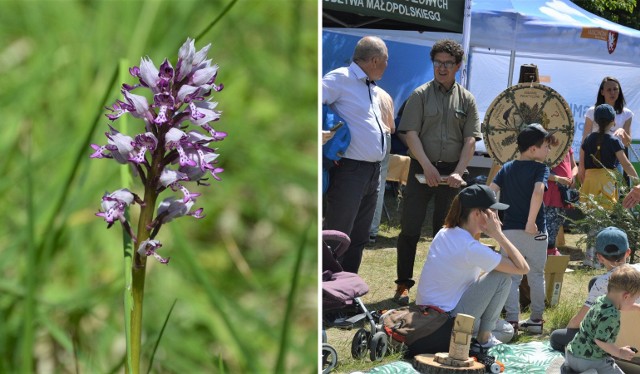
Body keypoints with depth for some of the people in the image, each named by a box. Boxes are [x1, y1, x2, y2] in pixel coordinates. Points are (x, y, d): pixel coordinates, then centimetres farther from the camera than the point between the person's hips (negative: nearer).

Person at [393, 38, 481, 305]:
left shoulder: (466, 99, 7)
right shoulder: (420, 95, 3)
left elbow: (470, 140, 2)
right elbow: (411, 134, -5)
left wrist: (458, 173, -10)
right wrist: (428, 167, -15)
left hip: (452, 172, 2)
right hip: (421, 168, -1)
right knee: (410, 228, -3)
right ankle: (403, 285, 5)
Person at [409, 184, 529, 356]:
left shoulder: (444, 233, 5)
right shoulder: (471, 248, -21)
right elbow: (522, 267, -18)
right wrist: (499, 235, -14)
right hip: (446, 323, -9)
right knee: (502, 276, -3)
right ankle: (484, 337, 6)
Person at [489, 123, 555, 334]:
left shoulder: (506, 168, 9)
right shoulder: (540, 168, -5)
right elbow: (538, 192, -23)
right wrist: (531, 222, -19)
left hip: (509, 230, 3)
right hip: (535, 232, -3)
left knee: (512, 277, 8)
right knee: (536, 276, 12)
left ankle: (512, 321, 2)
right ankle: (536, 320, 18)